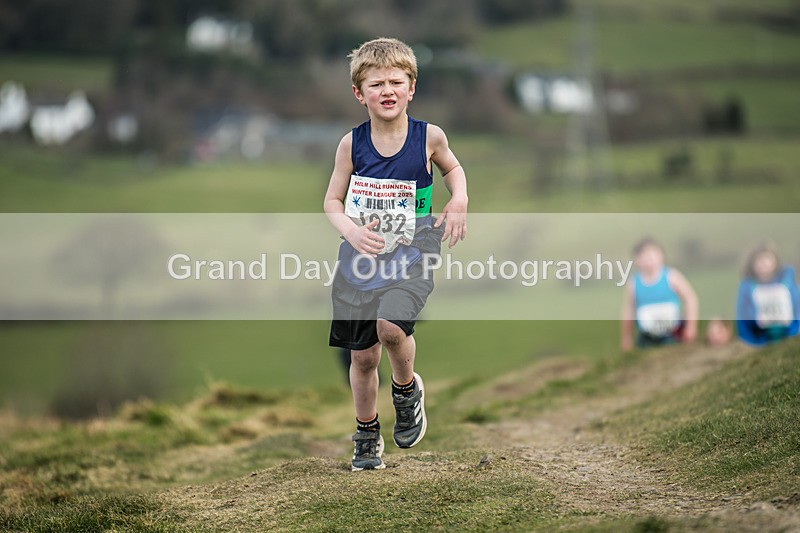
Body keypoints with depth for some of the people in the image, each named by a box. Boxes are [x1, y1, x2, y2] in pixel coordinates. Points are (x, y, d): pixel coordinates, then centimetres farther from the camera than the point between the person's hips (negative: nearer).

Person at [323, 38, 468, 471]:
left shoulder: (428, 137, -6)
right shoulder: (352, 144, -5)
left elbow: (452, 167, 16)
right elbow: (332, 201, 4)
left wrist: (459, 201, -3)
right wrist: (351, 231, -16)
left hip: (410, 257, -2)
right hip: (361, 258, 2)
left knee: (390, 325, -28)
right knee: (363, 356, 8)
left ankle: (407, 389, 4)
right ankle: (366, 435, 31)